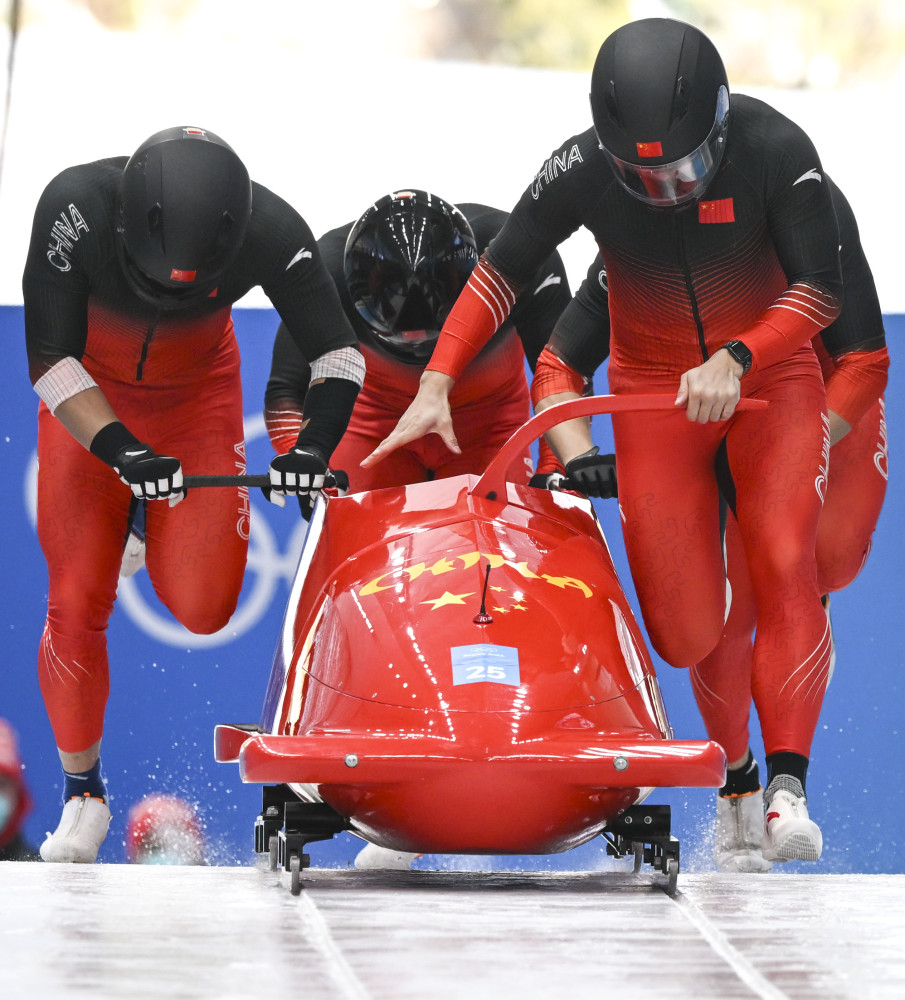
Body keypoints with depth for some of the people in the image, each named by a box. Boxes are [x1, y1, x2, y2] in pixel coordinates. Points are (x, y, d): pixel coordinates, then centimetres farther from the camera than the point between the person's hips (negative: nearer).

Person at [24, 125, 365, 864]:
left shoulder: (271, 233, -30)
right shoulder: (75, 207, -34)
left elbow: (337, 356, -20)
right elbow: (50, 360, -30)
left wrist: (315, 445, -37)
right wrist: (117, 447, -44)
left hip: (197, 397, 1)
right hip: (88, 400, -1)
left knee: (203, 609, -15)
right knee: (77, 602, -8)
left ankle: (157, 525, 22)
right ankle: (82, 793, 13)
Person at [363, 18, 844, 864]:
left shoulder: (774, 149, -21)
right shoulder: (582, 171, -19)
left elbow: (820, 286, -18)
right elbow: (500, 272, -8)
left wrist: (733, 359, -32)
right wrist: (435, 383, -18)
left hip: (770, 377, -1)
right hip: (654, 391, 1)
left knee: (785, 566, -23)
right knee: (684, 636, -5)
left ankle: (787, 784, -21)